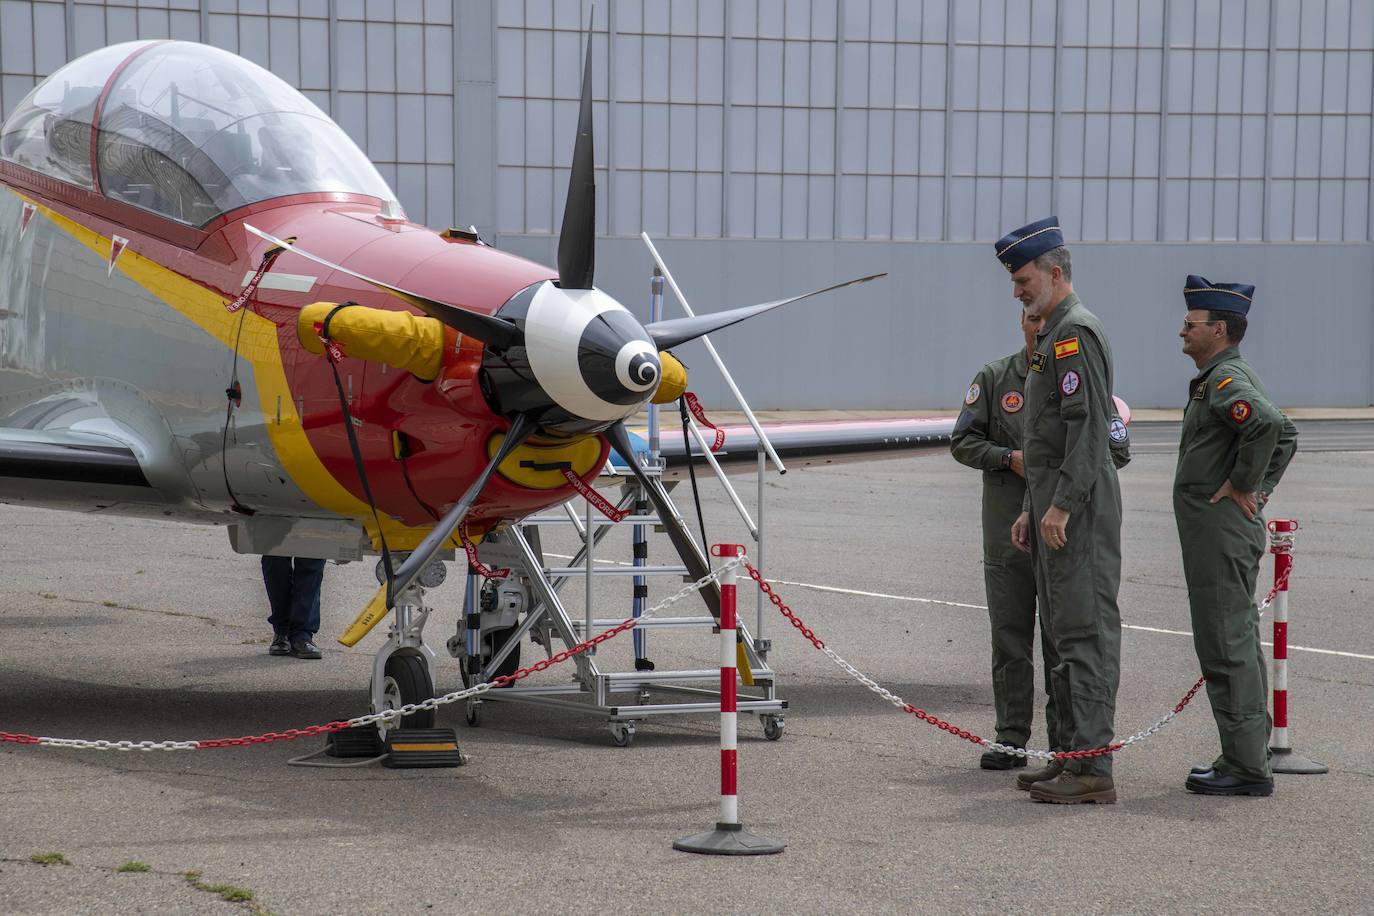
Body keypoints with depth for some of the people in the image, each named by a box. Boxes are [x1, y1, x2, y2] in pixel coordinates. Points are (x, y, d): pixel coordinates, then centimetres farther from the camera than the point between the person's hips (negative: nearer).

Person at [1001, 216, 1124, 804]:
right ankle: (1069, 756, 18)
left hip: (1079, 509, -11)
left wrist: (1061, 505, -23)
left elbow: (1087, 426, -21)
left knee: (1086, 630, -10)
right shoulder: (1054, 335, 21)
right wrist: (1030, 510, 23)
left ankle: (1092, 769, -11)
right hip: (1055, 505, 11)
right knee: (1064, 630, 13)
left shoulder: (1076, 332, -13)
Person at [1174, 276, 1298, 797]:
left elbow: (1269, 425, -35)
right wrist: (1263, 485, 16)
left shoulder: (1226, 380, -15)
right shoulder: (1223, 379, 18)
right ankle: (1245, 758, 20)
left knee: (1227, 645, -9)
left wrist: (1242, 485, -24)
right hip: (1221, 533, 11)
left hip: (1220, 531, -11)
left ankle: (1246, 767, -8)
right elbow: (1286, 435, 28)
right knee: (1236, 642, 14)